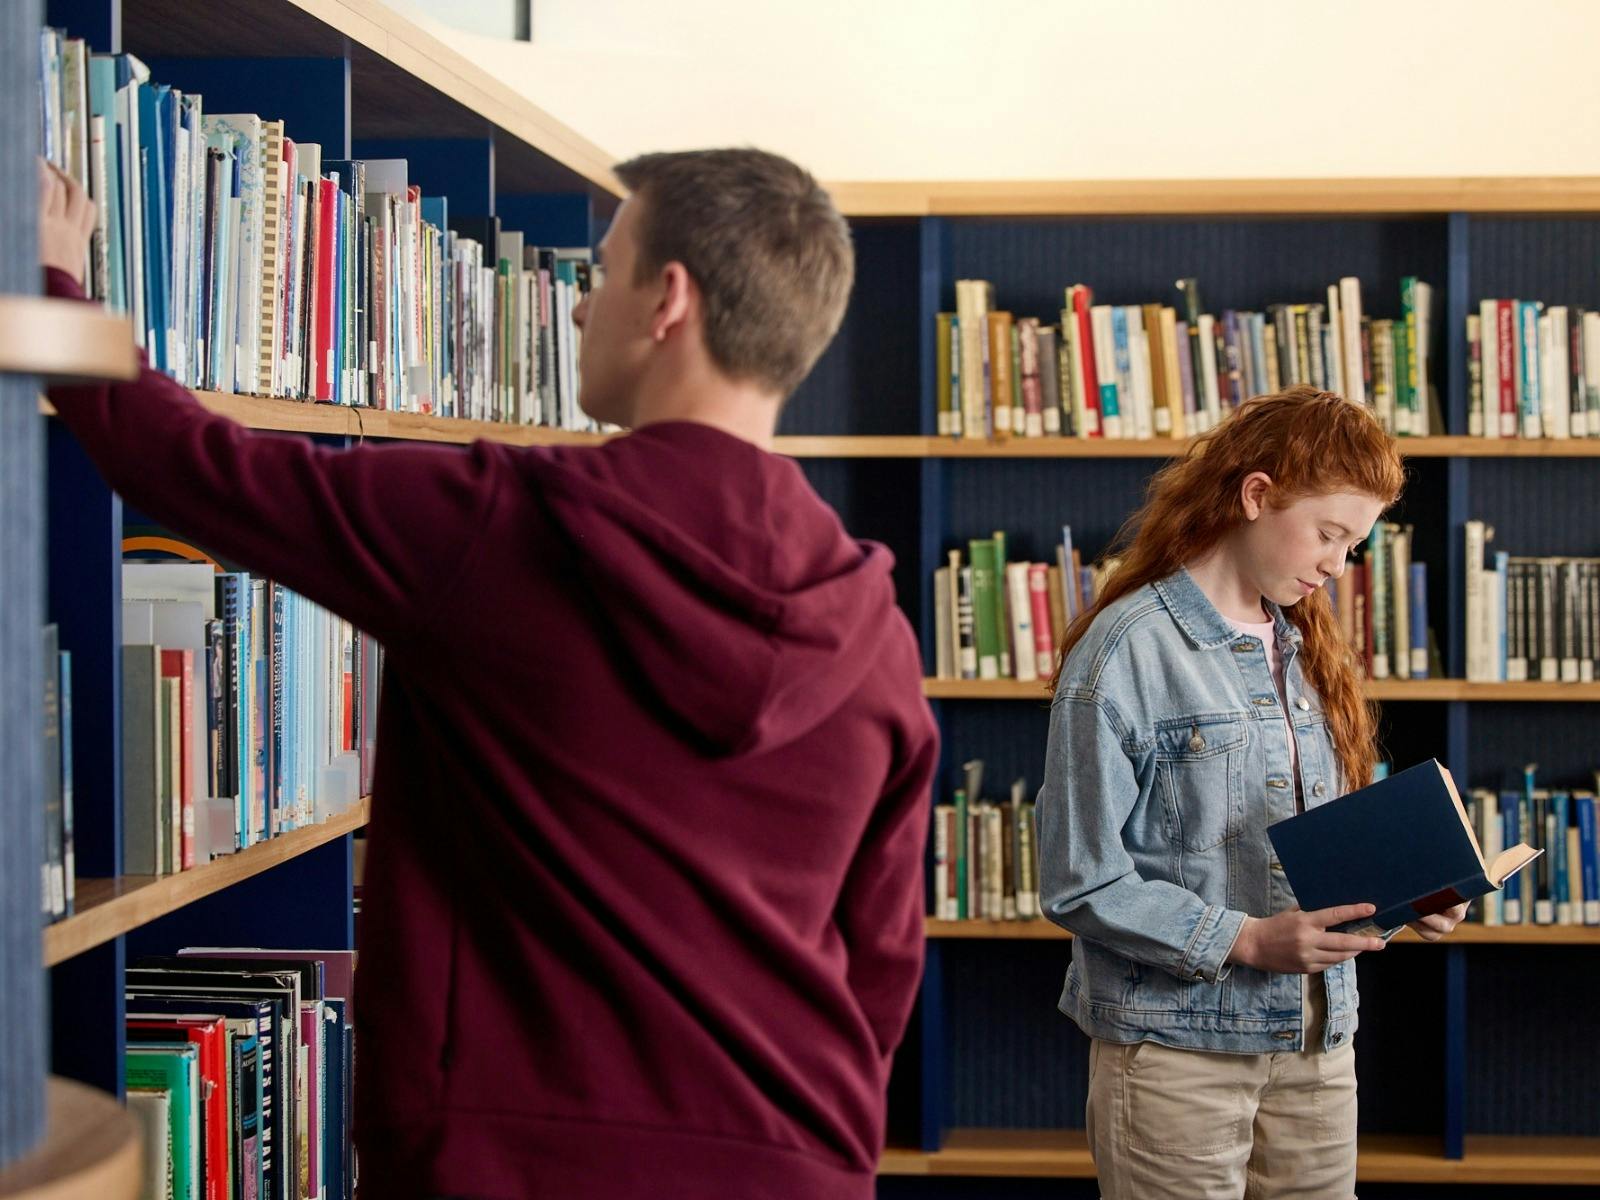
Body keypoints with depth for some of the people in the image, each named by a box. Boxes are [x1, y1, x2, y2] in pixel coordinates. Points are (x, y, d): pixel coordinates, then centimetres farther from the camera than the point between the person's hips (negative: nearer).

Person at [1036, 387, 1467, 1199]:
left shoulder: (1307, 650, 13)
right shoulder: (1126, 651, -11)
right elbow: (1079, 883, -14)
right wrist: (1245, 942, -21)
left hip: (1318, 1041, 7)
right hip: (1177, 1047, -6)